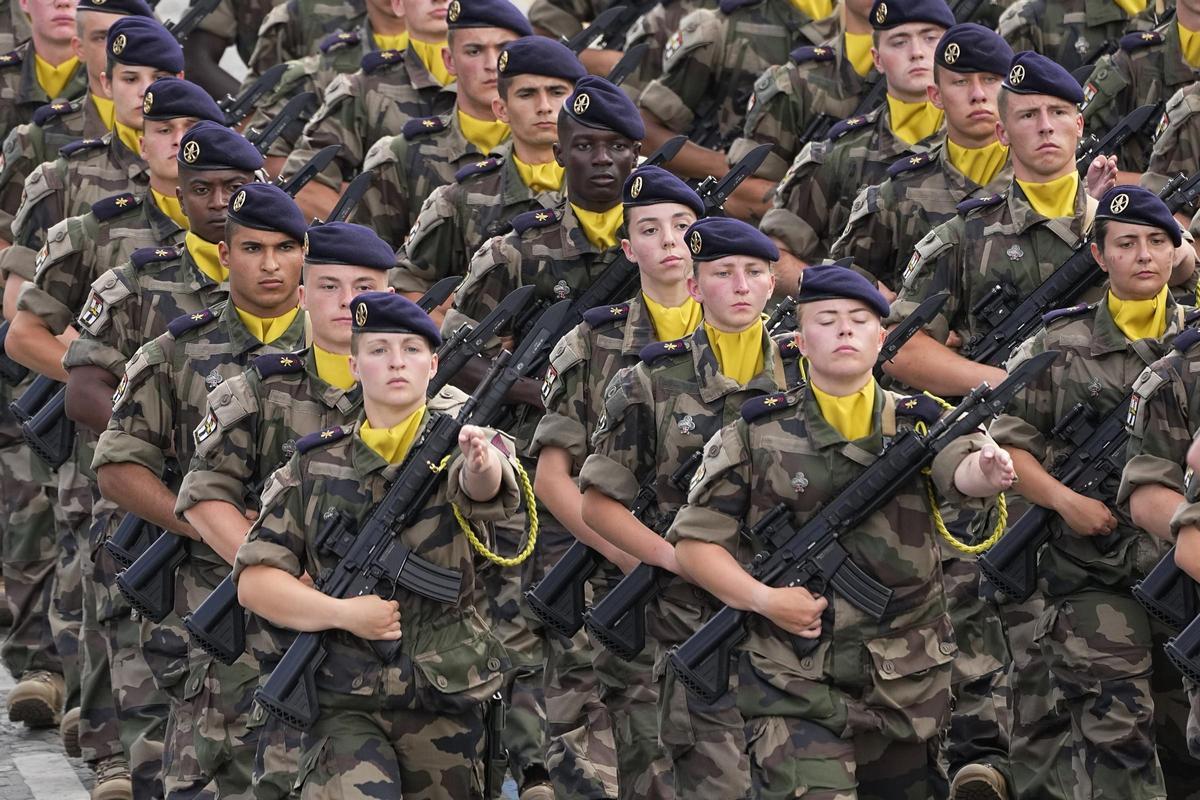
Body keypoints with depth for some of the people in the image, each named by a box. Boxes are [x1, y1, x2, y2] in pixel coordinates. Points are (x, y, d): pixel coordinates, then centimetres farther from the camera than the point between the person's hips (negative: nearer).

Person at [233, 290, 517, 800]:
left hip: (446, 707, 1)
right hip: (344, 706, -1)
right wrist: (344, 613, -13)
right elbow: (255, 581, 3)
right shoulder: (315, 466, 6)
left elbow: (482, 487, -22)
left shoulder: (458, 445, 3)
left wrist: (482, 465, -46)